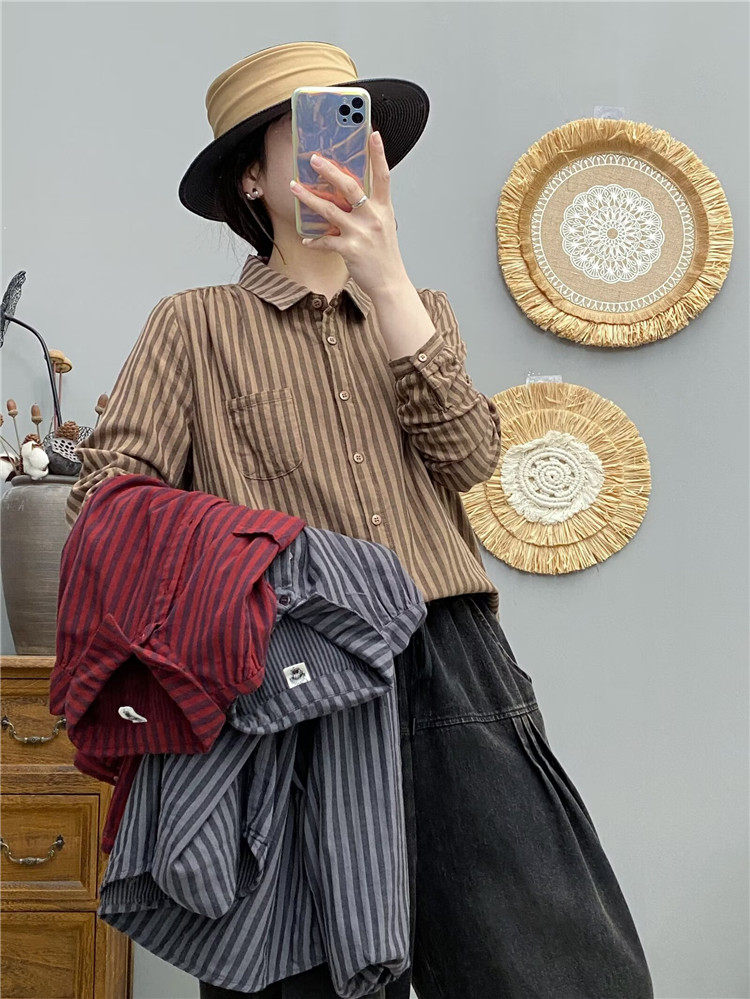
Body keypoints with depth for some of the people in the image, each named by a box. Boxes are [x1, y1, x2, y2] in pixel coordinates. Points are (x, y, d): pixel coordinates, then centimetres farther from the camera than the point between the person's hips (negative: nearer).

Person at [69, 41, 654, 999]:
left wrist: (387, 281, -5)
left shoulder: (419, 310, 22)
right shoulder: (197, 324, 10)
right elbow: (110, 494, 0)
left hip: (454, 668, 3)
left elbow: (469, 455, 4)